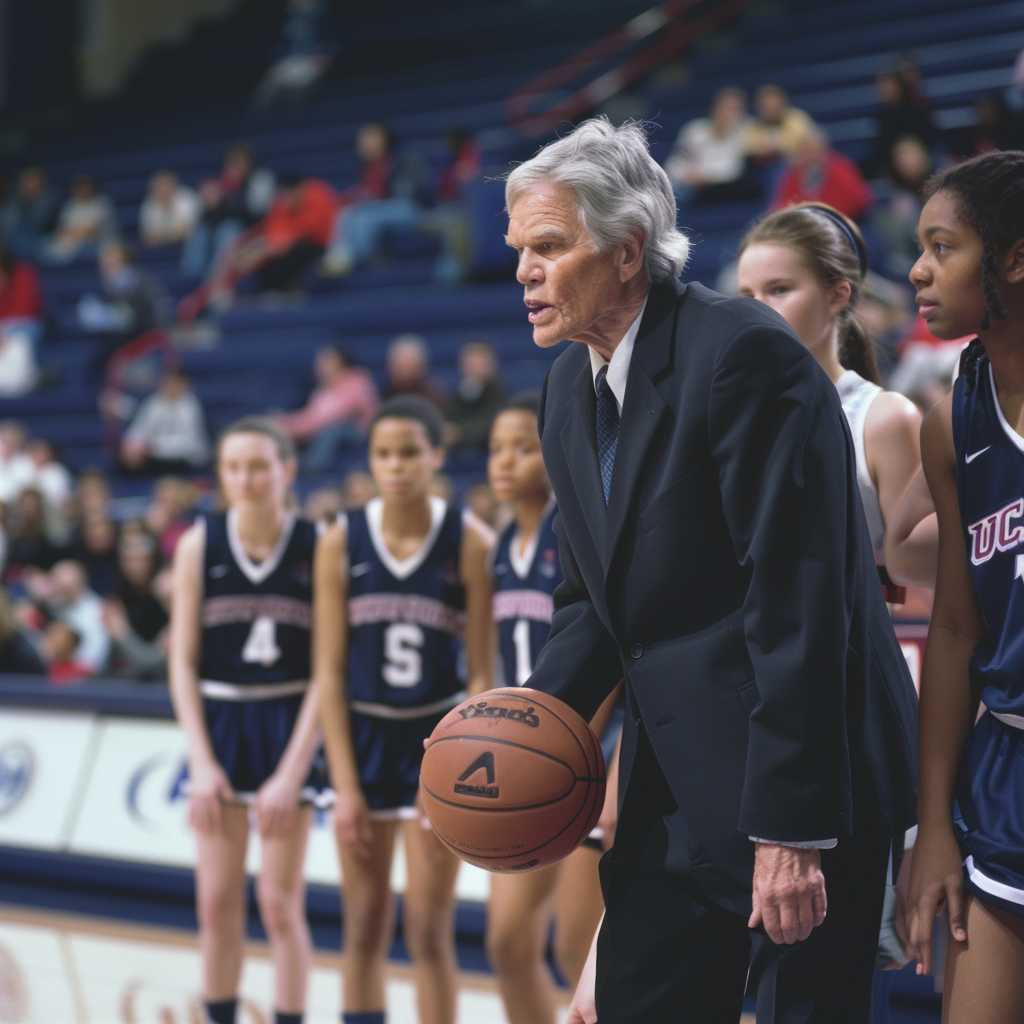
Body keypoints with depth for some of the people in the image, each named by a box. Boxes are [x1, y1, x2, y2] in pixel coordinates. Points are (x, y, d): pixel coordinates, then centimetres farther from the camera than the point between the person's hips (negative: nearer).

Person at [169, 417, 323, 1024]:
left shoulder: (318, 548, -7)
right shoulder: (199, 546, -1)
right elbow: (184, 661, 1)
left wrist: (293, 771, -13)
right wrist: (202, 762, -7)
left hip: (290, 727, -2)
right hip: (218, 725, 2)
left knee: (280, 903, -3)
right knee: (217, 902, 4)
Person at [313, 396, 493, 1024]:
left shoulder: (470, 542, -8)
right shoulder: (342, 542, -4)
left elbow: (483, 673, -7)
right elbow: (330, 670, -3)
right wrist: (345, 784, -7)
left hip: (436, 739, -2)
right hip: (364, 737, 2)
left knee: (429, 932, -2)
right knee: (365, 931, 7)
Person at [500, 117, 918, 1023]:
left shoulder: (743, 353, -18)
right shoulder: (570, 388, 10)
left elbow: (798, 600, -21)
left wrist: (789, 826, -22)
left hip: (805, 779, -8)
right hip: (677, 787, 8)